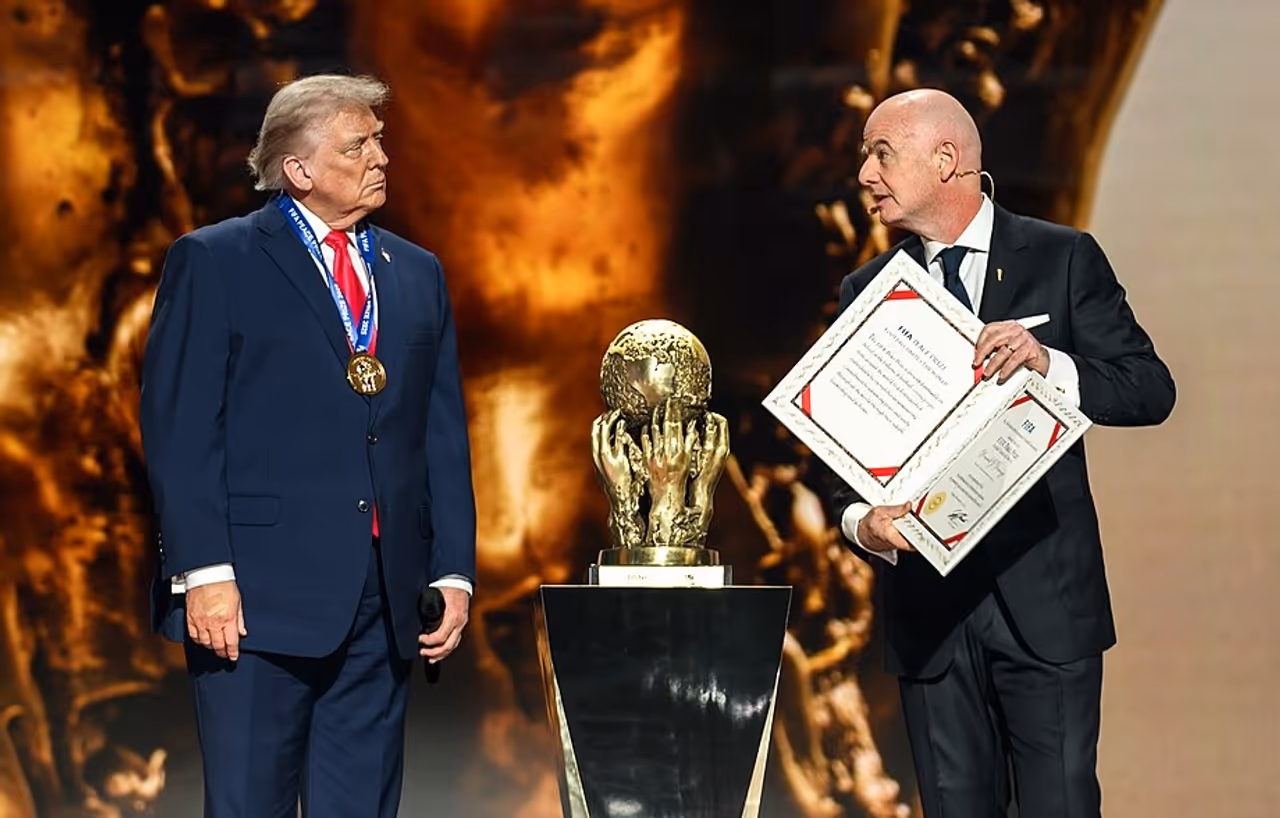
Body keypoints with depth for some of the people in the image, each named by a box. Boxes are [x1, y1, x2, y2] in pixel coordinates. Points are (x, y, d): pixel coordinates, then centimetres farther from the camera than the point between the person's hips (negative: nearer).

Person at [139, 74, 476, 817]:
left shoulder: (418, 274, 16)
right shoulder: (213, 262, 1)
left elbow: (444, 436, 14)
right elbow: (179, 428, -6)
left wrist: (454, 572, 6)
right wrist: (205, 572, -14)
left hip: (385, 601, 5)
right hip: (261, 591, -5)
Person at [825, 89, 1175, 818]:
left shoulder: (1064, 260, 1)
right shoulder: (866, 291, 9)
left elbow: (1152, 390, -2)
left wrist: (1052, 366, -21)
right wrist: (860, 521, -13)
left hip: (1044, 594, -3)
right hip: (928, 602, 3)